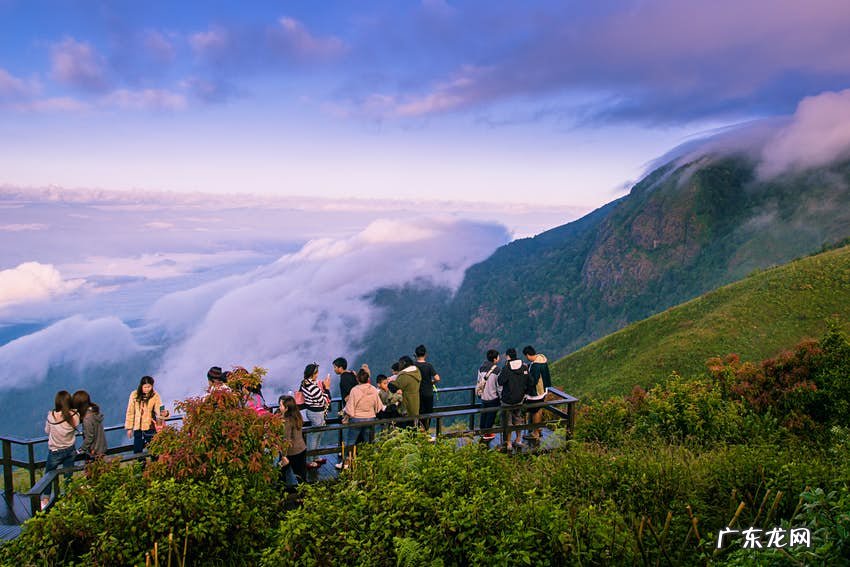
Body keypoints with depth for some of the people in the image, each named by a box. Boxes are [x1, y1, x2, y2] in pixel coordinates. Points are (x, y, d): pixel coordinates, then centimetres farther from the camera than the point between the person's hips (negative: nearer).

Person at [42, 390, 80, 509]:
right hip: (70, 450, 2)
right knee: (68, 476, 15)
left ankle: (45, 500, 30)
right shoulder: (75, 415, -19)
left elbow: (47, 431, -5)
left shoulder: (51, 416, -22)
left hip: (55, 451, -2)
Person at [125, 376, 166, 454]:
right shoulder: (134, 395, -7)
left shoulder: (155, 396, -8)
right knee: (137, 451, 7)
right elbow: (130, 412, -1)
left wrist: (164, 413, -39)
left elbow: (158, 410, -16)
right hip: (137, 427, 1)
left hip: (150, 427, -1)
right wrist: (129, 427, -1)